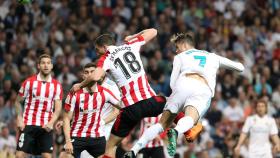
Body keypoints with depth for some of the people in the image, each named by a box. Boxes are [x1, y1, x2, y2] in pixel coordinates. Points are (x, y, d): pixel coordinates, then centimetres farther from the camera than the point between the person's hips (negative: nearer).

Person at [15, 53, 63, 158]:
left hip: (46, 126, 1)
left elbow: (58, 109, 2)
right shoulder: (29, 82, 1)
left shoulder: (57, 86, 4)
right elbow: (18, 102, 9)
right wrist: (19, 119, -5)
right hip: (28, 124, -1)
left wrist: (51, 123, -14)